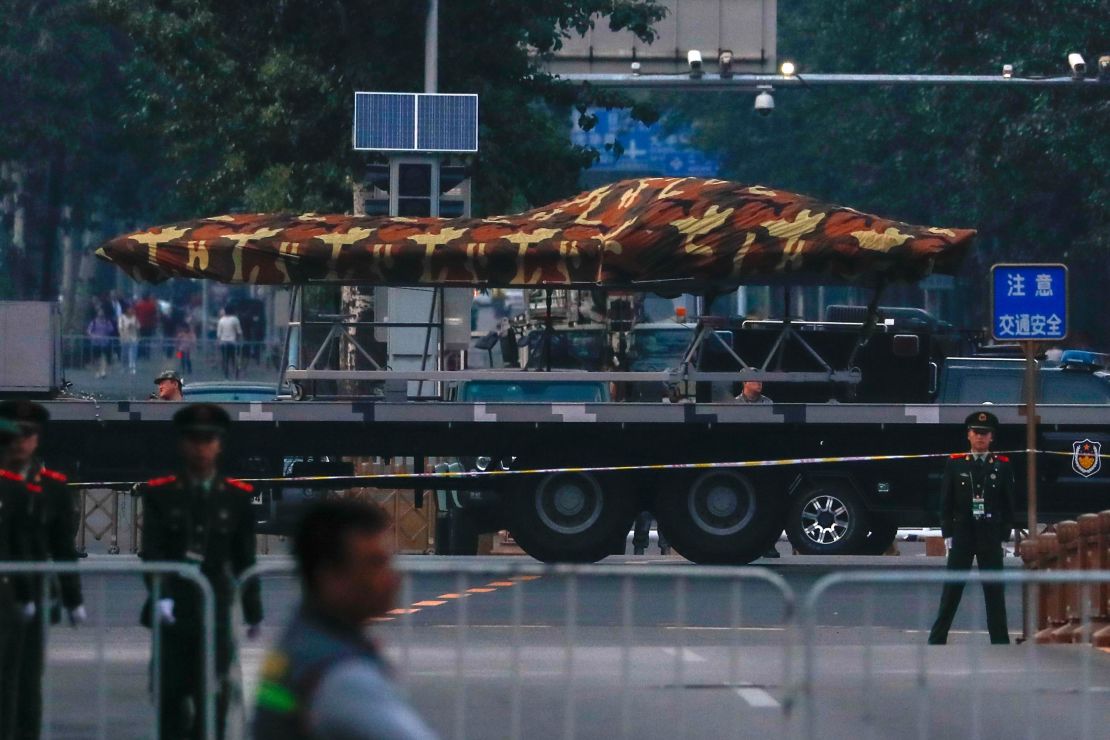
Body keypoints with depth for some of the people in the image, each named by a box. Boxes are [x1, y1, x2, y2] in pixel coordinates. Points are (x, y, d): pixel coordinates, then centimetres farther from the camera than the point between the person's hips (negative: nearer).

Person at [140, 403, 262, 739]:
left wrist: (253, 611, 11)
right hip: (173, 611, 0)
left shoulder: (237, 497, 7)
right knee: (172, 695, 3)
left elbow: (245, 560, 10)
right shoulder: (160, 494, 3)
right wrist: (161, 596, -22)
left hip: (216, 612, 0)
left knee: (212, 698, -5)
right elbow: (152, 552, -7)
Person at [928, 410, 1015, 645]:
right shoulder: (955, 464, 4)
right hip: (962, 535, 0)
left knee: (994, 591, 2)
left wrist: (1005, 536, -2)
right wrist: (948, 535, -2)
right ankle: (937, 639, 6)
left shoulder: (1002, 466, 4)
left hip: (991, 537, 0)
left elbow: (1009, 504, 5)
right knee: (951, 590, 2)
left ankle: (1000, 641, 6)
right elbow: (946, 502, 4)